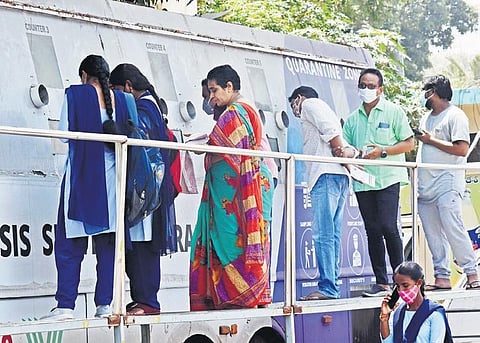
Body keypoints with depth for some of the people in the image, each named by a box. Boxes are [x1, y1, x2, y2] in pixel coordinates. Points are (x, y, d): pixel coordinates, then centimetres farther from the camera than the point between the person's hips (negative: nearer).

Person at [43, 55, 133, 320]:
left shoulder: (75, 94, -3)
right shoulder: (121, 100, 7)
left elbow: (64, 130, -1)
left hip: (81, 177, -4)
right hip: (112, 179, 4)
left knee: (69, 242, 0)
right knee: (107, 243, 8)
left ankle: (65, 305, -6)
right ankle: (104, 304, 5)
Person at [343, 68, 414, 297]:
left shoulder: (393, 112, 2)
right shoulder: (353, 119, 15)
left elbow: (408, 143, -1)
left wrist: (382, 151, -14)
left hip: (388, 178, -4)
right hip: (363, 181, 5)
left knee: (388, 227, -14)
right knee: (372, 231, 4)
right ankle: (381, 282, 8)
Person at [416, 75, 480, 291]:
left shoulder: (455, 116, -5)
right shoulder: (427, 118, 21)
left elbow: (462, 149, -16)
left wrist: (430, 140, -12)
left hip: (447, 185, -8)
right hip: (425, 186, 8)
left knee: (453, 229, -13)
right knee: (433, 234, 5)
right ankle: (442, 277, 7)